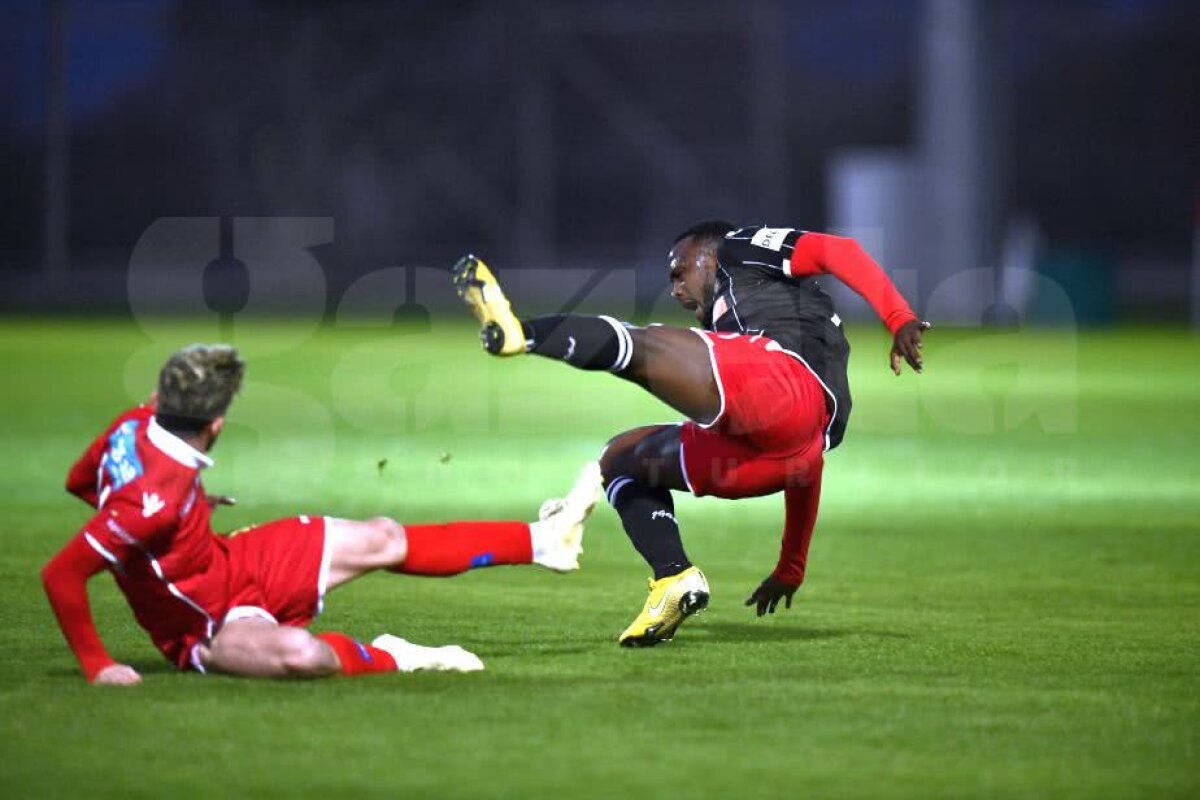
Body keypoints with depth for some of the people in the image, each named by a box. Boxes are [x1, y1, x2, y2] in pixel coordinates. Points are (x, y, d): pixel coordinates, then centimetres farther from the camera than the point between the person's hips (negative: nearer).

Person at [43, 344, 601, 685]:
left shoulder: (137, 425, -13)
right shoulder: (157, 497, -37)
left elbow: (79, 482, 7)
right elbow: (61, 575, -37)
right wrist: (96, 665, -30)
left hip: (230, 563, 9)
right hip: (207, 629, -9)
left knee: (381, 540, 11)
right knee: (305, 655, -40)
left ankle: (542, 539, 23)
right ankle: (390, 658, -9)